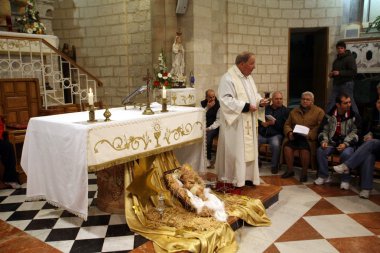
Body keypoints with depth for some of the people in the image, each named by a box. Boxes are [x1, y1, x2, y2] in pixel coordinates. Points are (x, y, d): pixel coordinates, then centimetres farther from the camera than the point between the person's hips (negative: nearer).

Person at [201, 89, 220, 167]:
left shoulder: (218, 104, -4)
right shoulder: (202, 103, 8)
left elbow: (219, 120, -8)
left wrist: (209, 128, -16)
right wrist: (207, 107, -11)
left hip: (214, 127, -3)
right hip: (203, 126, 3)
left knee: (208, 135, -33)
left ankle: (208, 159, -18)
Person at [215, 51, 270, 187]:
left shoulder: (249, 77, 13)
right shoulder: (228, 78, -15)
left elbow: (254, 95, 22)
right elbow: (226, 100, -23)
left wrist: (260, 101, 0)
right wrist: (246, 106, -23)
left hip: (248, 123, 9)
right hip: (235, 124, -9)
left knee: (249, 150, 13)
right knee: (235, 151, -2)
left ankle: (247, 177, 26)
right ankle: (233, 180, 9)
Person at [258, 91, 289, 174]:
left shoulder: (285, 111, 11)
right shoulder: (265, 108, 20)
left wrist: (275, 123, -14)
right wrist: (262, 123, -7)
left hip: (276, 134, -3)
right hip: (262, 134, 3)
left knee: (276, 144, -35)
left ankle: (274, 166, -11)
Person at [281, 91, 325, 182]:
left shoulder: (319, 112, 7)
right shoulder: (294, 111, 22)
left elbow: (320, 127, -6)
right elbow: (287, 124, 18)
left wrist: (309, 134, -21)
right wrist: (289, 132, -4)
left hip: (310, 138, -4)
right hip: (294, 136, 4)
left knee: (304, 148, -34)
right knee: (287, 146, -25)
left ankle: (304, 172, -15)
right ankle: (290, 170, -8)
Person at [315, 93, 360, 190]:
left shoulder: (354, 116, 0)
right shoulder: (329, 115, 6)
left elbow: (354, 133, -6)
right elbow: (324, 131, 8)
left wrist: (345, 144, -22)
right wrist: (324, 141, -13)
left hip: (347, 144, -2)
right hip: (332, 142, 2)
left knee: (346, 154, -35)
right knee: (320, 151, -26)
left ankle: (345, 180, -15)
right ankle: (323, 176, -8)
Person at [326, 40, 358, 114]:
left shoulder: (349, 58, -7)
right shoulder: (336, 60, 18)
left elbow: (354, 72, -16)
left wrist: (339, 73, -21)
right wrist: (331, 74, 8)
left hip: (346, 84, -7)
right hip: (336, 84, 7)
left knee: (350, 102, -4)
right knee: (330, 103, 5)